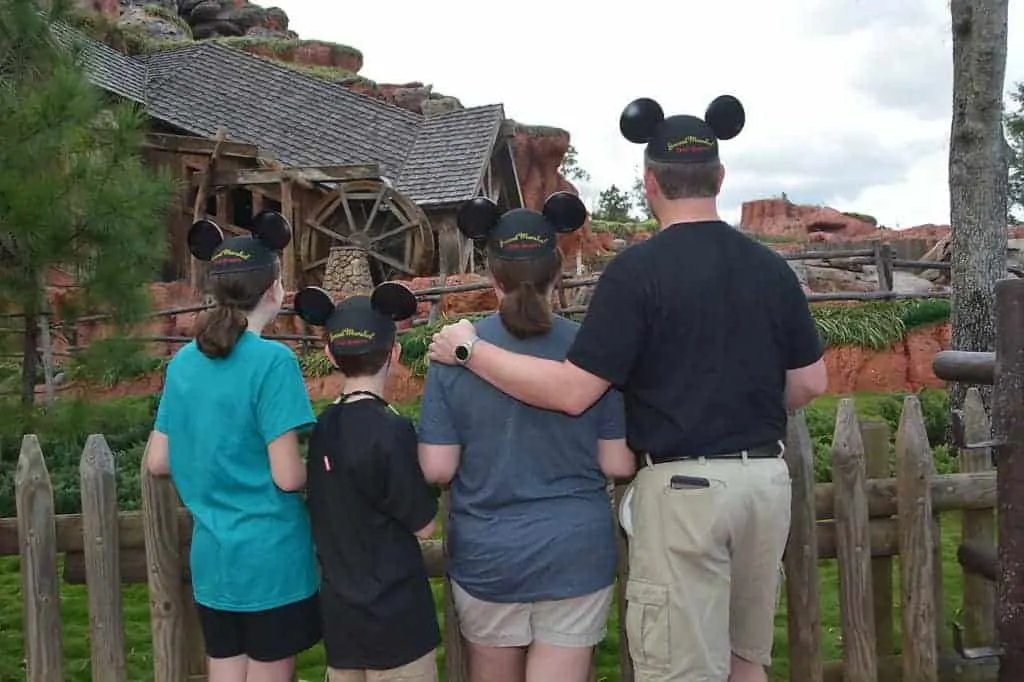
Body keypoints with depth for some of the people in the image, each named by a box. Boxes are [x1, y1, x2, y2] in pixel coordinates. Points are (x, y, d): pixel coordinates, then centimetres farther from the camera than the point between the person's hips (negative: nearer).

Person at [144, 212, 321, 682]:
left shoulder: (183, 361, 4)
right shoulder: (272, 361, -16)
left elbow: (157, 462, 10)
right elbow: (288, 477, -18)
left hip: (211, 559, 6)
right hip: (271, 558, -6)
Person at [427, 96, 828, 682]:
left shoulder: (638, 269, -12)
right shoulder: (772, 267, 4)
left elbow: (572, 392, -15)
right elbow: (810, 384, 9)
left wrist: (468, 350, -6)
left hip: (684, 486, -6)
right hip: (767, 477, 6)